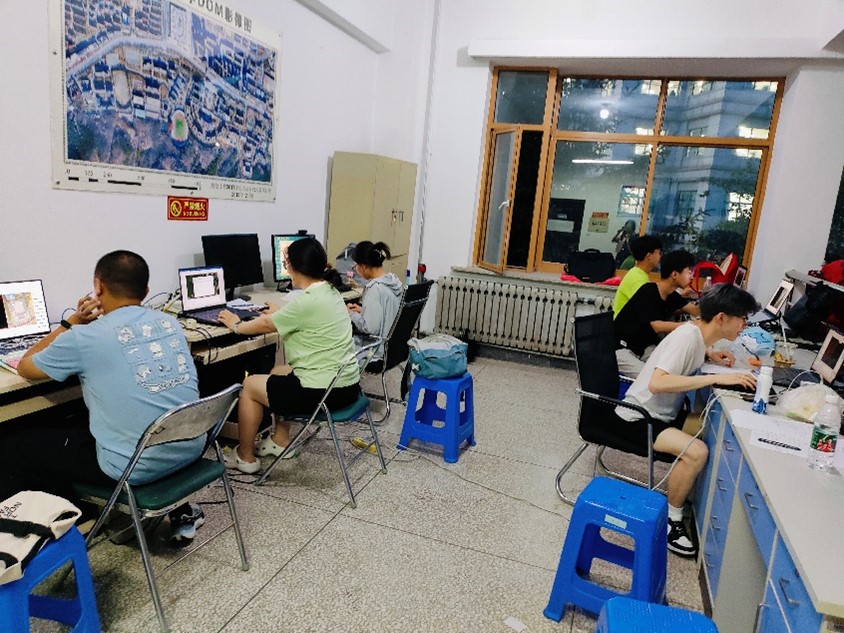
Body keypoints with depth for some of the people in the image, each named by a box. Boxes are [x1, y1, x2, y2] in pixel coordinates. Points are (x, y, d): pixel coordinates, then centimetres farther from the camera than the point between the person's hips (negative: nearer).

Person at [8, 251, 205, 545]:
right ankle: (180, 510, 32)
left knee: (13, 448, 14)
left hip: (138, 466, -6)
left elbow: (25, 367, 9)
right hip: (191, 448, 6)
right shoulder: (170, 322, 5)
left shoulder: (84, 337, -11)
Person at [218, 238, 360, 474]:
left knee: (249, 385, 11)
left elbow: (266, 325, -5)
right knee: (279, 371, 30)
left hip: (324, 391, -9)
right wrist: (279, 313, 40)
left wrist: (236, 325, 12)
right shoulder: (329, 291, 5)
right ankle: (281, 441, 37)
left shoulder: (306, 301, -21)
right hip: (347, 383, 9)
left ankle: (245, 457, 25)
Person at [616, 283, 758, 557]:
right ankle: (671, 522, -6)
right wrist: (716, 378, -34)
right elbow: (657, 383, -37)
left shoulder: (699, 332, 1)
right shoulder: (687, 337, -24)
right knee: (697, 451, -26)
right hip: (639, 418, -9)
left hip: (664, 412, 9)